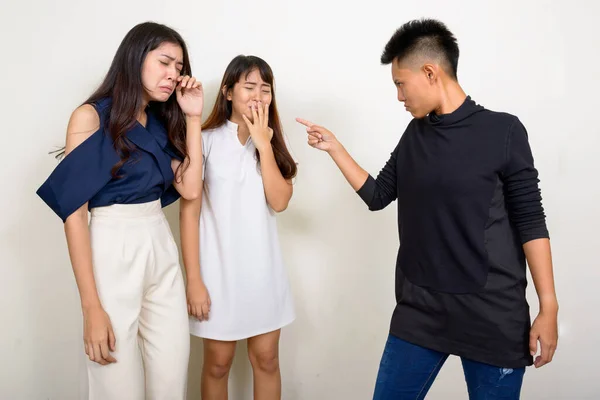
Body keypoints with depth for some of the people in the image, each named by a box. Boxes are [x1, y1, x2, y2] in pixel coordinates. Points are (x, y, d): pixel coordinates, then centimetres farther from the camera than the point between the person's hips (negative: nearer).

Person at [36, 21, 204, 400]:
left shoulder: (161, 122, 11)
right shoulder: (91, 117, -6)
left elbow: (190, 189, 0)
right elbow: (74, 212, -12)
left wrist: (193, 117, -1)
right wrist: (91, 306, -17)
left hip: (162, 249, 6)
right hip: (112, 251, -5)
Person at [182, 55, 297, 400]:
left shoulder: (272, 142, 7)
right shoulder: (206, 140, -8)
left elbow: (280, 202, -7)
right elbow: (189, 213, -9)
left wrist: (263, 145, -13)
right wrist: (194, 279, -12)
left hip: (263, 269, 4)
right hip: (218, 268, -4)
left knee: (267, 360, 13)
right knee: (218, 362, 11)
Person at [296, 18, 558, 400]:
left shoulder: (503, 131, -8)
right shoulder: (416, 134, 8)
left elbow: (530, 221, -6)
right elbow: (377, 195, 15)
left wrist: (548, 308, -6)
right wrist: (334, 147, 8)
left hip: (494, 318, -4)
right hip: (419, 310, 5)